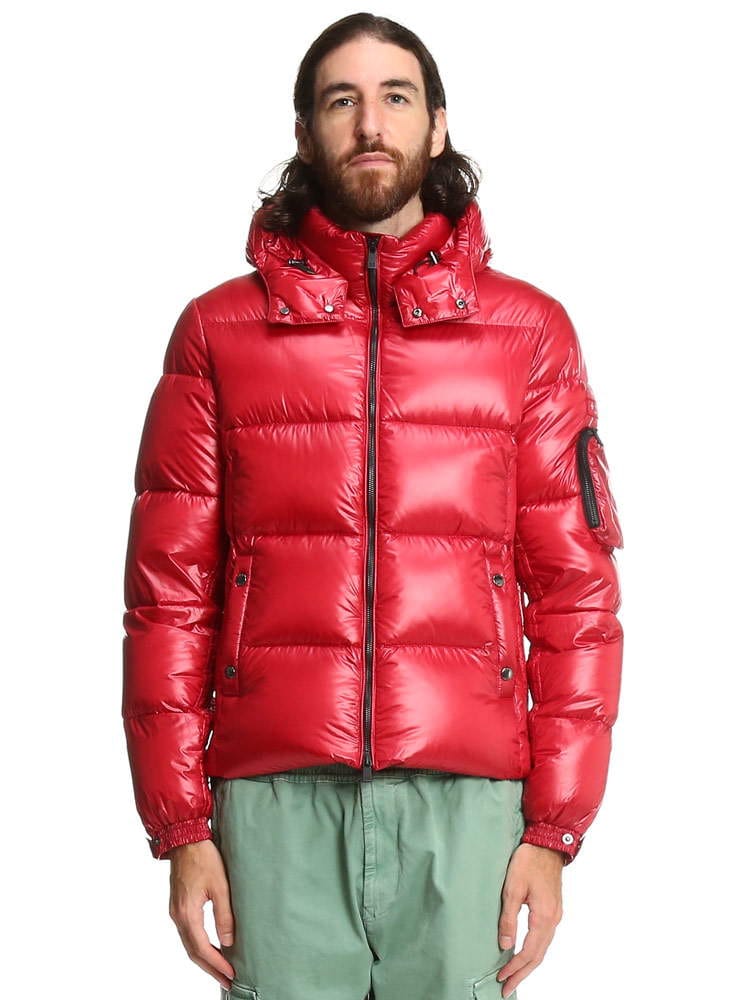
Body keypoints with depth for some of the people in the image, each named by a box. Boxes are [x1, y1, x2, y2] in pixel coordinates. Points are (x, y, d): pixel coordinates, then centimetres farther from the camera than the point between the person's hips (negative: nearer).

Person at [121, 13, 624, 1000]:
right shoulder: (219, 330, 9)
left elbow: (574, 584, 5)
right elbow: (170, 591, 6)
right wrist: (180, 826, 0)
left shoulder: (527, 330, 8)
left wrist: (554, 828, -1)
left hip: (463, 798, 0)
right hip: (275, 798, 0)